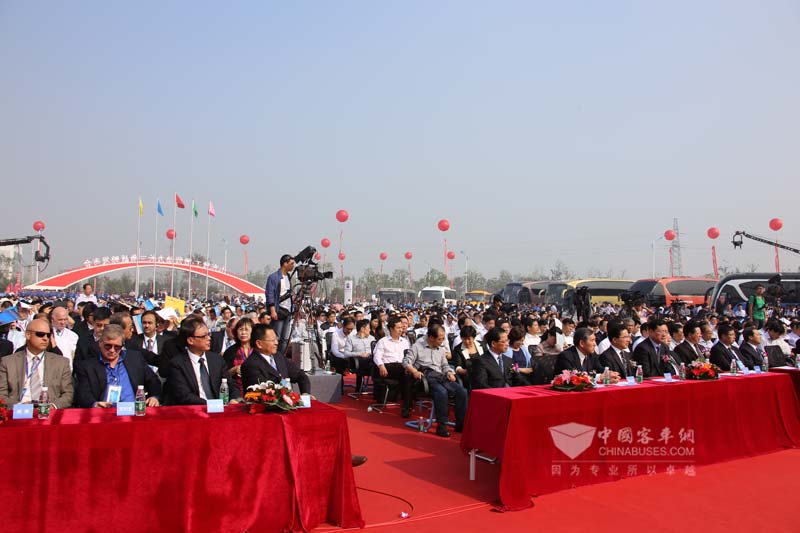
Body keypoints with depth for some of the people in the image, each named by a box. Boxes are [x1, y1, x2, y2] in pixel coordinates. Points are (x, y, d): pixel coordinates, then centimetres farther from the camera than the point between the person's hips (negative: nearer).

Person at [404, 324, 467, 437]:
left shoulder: (441, 349, 29)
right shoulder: (417, 347, 11)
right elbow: (406, 361, 3)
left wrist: (449, 372, 7)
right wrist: (414, 371, -16)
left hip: (440, 376, 6)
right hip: (426, 376, -6)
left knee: (462, 391, -21)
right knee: (442, 392, -37)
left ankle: (460, 424, -15)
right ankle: (441, 425, -30)